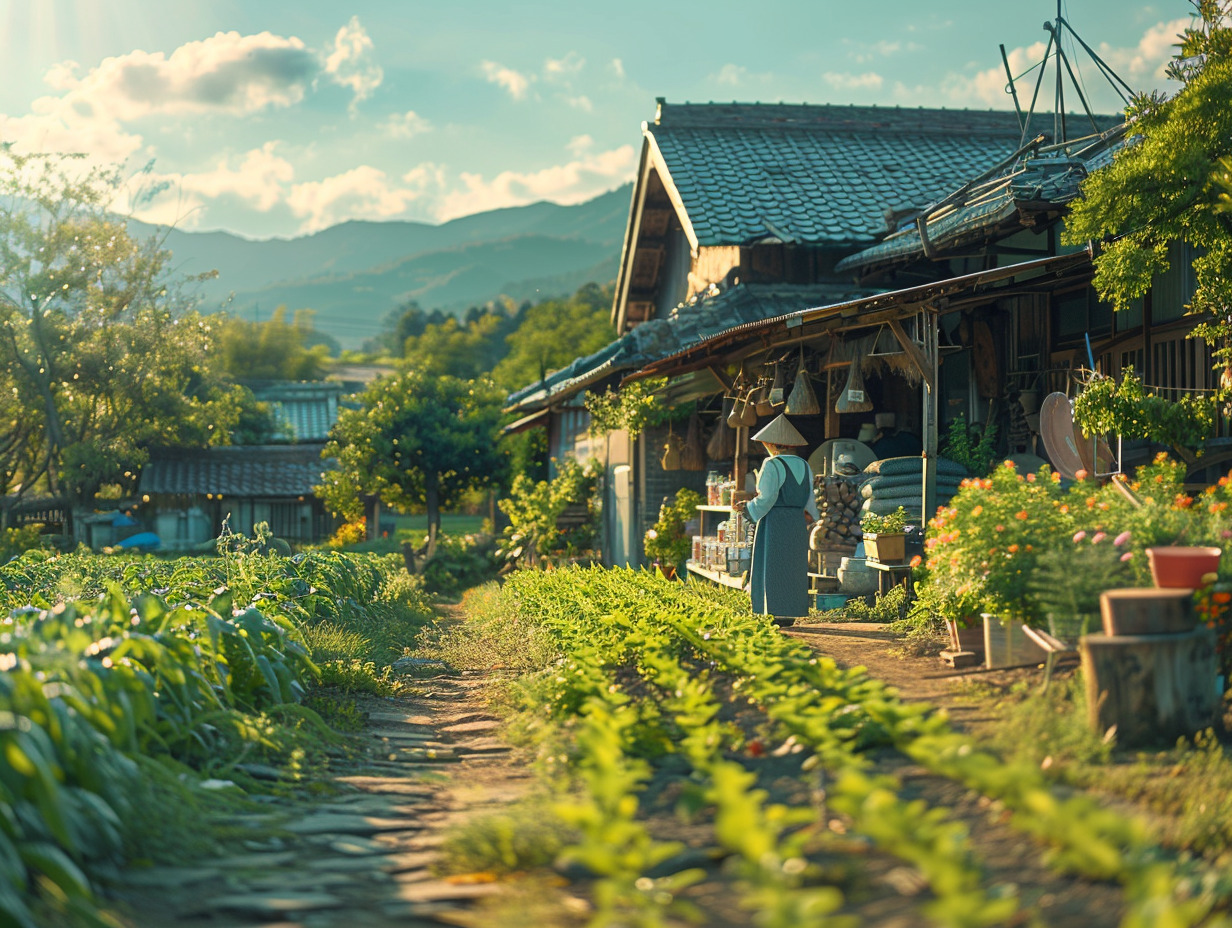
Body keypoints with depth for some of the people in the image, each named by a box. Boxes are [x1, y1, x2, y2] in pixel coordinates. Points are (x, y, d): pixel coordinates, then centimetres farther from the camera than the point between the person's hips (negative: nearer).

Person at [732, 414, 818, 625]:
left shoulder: (772, 465, -12)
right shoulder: (804, 466, 7)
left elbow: (766, 498, -16)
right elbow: (809, 499, 7)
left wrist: (747, 506, -3)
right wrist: (808, 516, 18)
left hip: (774, 522, -7)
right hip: (798, 523, 7)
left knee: (773, 567, -1)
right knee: (793, 567, 11)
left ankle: (776, 614, -2)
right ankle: (791, 614, 13)